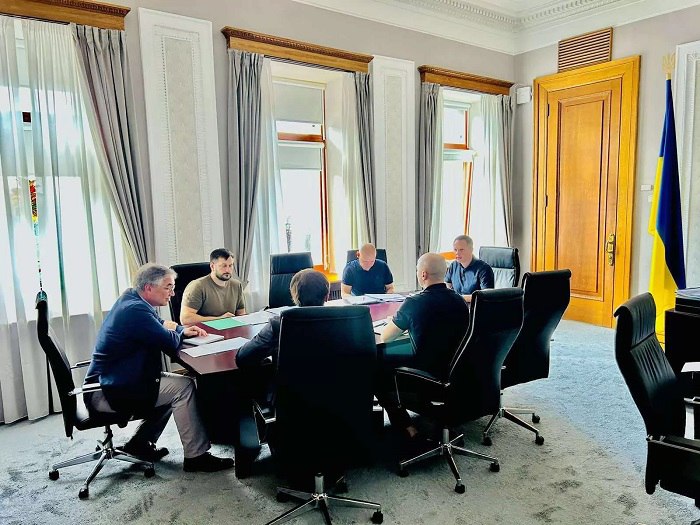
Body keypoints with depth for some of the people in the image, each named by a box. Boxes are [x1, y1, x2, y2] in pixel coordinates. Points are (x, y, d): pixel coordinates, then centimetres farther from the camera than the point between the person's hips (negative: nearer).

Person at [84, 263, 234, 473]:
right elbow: (171, 344, -24)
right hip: (107, 393, -11)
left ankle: (141, 443, 20)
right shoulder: (135, 310, -25)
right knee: (183, 386, -15)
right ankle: (196, 456, -9)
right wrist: (177, 332, -1)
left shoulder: (130, 299, 8)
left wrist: (183, 330, 2)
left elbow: (159, 324, 22)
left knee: (173, 383, 16)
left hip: (108, 379, 11)